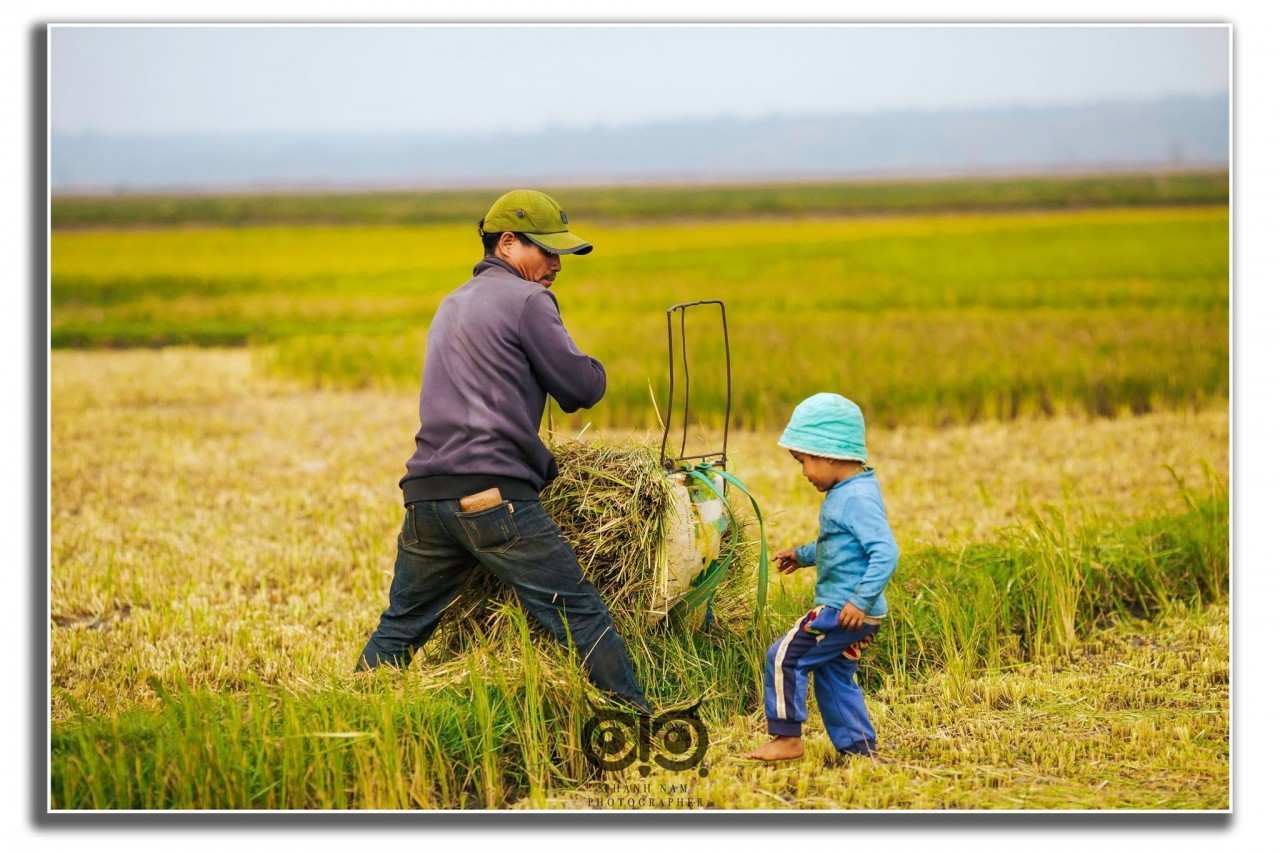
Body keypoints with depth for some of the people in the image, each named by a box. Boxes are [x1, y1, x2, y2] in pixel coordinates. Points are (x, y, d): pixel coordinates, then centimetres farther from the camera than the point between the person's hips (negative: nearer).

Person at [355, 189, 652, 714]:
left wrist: (542, 463, 27)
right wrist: (589, 371, 19)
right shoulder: (527, 300, -1)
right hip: (494, 496, -7)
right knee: (579, 615, -3)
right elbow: (584, 388, -3)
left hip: (427, 494, 7)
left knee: (401, 627, 16)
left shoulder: (453, 305, 25)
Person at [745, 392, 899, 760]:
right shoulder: (844, 493, 13)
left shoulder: (858, 499, -20)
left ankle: (787, 738, 1)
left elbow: (885, 552, -28)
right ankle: (859, 747, 22)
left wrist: (862, 600, -32)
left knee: (784, 657, -6)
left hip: (845, 611, -11)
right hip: (840, 607, 11)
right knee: (833, 676, 18)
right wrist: (803, 555, 31)